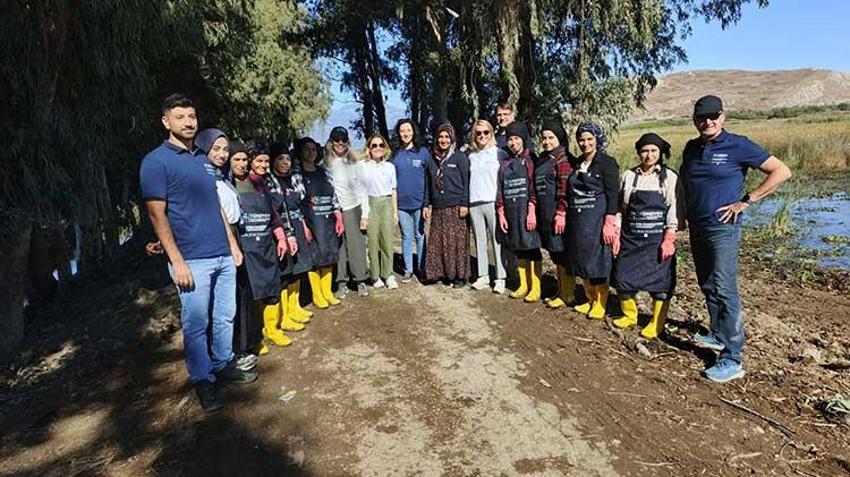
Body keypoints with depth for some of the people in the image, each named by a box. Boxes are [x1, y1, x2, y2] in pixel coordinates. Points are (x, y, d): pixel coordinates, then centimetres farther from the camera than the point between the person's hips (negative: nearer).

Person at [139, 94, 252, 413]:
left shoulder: (202, 158, 14)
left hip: (223, 255, 6)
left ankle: (224, 365, 30)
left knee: (224, 317, 13)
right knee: (196, 324, 3)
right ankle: (203, 381, 18)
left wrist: (232, 243, 15)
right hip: (192, 261, -6)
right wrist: (177, 261, -14)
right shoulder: (156, 162, -6)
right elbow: (157, 214, -10)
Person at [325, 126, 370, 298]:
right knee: (338, 247, 3)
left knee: (357, 245, 1)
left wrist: (365, 214, 0)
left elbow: (362, 189, 4)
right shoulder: (325, 164, 2)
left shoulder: (355, 163, 3)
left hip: (353, 209, 0)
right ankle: (341, 283, 14)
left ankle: (361, 281, 14)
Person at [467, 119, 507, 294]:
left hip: (493, 202, -4)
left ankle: (500, 278, 0)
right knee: (479, 241, 6)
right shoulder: (471, 156, 14)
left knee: (497, 240, -5)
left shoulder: (499, 153, 2)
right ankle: (483, 275, 13)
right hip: (474, 203, 4)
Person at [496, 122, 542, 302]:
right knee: (519, 250, 11)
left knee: (531, 248, -1)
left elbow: (534, 186, -9)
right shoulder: (505, 164, 14)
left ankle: (535, 288, 7)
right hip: (510, 213, 5)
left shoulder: (531, 159, -2)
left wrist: (532, 211, -16)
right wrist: (501, 213, 5)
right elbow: (500, 190, 12)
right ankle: (523, 285, 22)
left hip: (526, 212, -5)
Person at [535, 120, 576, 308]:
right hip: (546, 215, 9)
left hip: (558, 215, -9)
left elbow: (565, 190, -17)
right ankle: (561, 291, 26)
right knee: (555, 255, 15)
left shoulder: (563, 159, -11)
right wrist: (534, 210, 19)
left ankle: (567, 295, 10)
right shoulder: (543, 159, 16)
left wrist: (561, 214, -20)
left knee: (562, 255, -1)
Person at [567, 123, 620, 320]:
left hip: (597, 220, -6)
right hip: (577, 221, 6)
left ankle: (600, 303, 12)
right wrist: (566, 216, 12)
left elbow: (613, 195, -10)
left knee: (598, 261, 0)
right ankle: (590, 299, 25)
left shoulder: (607, 162, -5)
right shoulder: (576, 163, 12)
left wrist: (610, 223, -17)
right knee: (581, 260, 11)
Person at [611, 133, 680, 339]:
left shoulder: (670, 178, -2)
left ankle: (657, 323, 19)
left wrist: (669, 240, -11)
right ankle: (629, 315, 29)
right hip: (630, 238, 2)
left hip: (657, 239, -2)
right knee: (623, 278, 6)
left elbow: (674, 211, -4)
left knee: (660, 282, 2)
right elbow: (619, 207, 8)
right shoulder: (628, 175, 4)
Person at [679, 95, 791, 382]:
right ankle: (718, 335, 32)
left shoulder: (737, 145, -7)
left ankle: (732, 360, -7)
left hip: (722, 228, -7)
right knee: (707, 287, 15)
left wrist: (746, 201, -11)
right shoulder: (691, 148, 10)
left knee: (724, 290, -11)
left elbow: (782, 172, -7)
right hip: (696, 228, 7)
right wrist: (684, 214, 12)